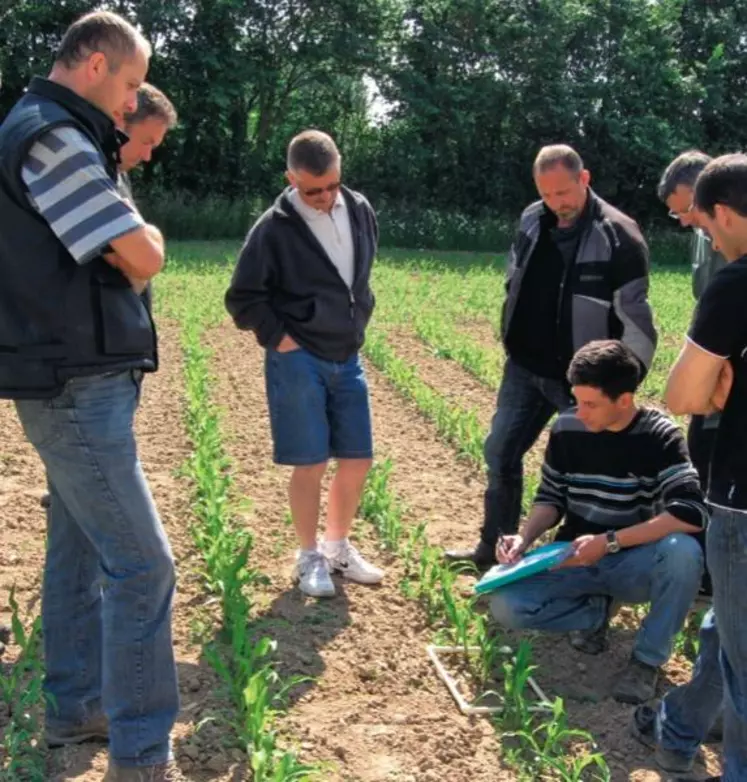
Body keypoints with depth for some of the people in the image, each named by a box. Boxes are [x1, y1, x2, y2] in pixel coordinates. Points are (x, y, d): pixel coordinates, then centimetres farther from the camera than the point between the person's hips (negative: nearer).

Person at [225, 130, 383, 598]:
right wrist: (280, 339, -9)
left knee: (358, 459, 8)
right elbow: (243, 299, -6)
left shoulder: (360, 211, 2)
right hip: (298, 362, -5)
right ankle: (310, 557, 17)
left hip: (347, 359, 5)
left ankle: (339, 547, 27)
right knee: (311, 464, 0)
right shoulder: (276, 228, -13)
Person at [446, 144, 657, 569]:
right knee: (501, 453, 11)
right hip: (524, 368, 6)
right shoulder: (532, 220, 2)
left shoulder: (618, 236, -16)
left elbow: (636, 320, -14)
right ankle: (493, 548, 28)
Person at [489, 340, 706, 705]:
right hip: (576, 561, 3)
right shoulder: (567, 427, -7)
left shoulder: (659, 436, -17)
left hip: (634, 564, -3)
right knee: (506, 605, -23)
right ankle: (596, 610, 6)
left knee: (683, 551, -37)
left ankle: (647, 659, -12)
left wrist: (609, 542, -34)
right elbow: (551, 497, 4)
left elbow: (692, 512, -29)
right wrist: (525, 538, -17)